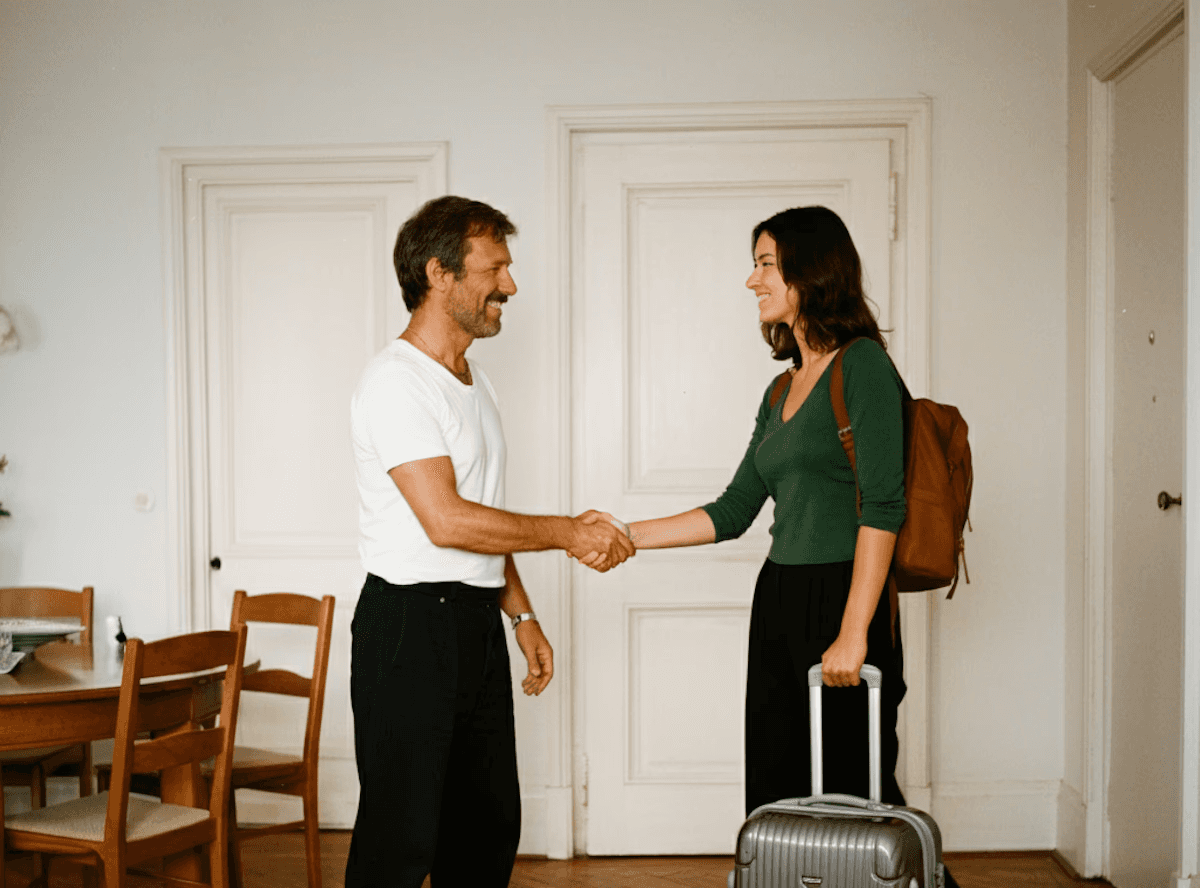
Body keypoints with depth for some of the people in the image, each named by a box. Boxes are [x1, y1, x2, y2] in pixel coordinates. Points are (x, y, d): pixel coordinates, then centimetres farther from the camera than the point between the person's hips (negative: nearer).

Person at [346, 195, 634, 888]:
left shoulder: (475, 382, 16)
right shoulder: (396, 381, -15)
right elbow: (447, 521, -23)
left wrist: (521, 614, 15)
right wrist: (569, 532, -14)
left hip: (478, 623, 9)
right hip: (409, 627, -9)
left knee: (489, 827, 15)